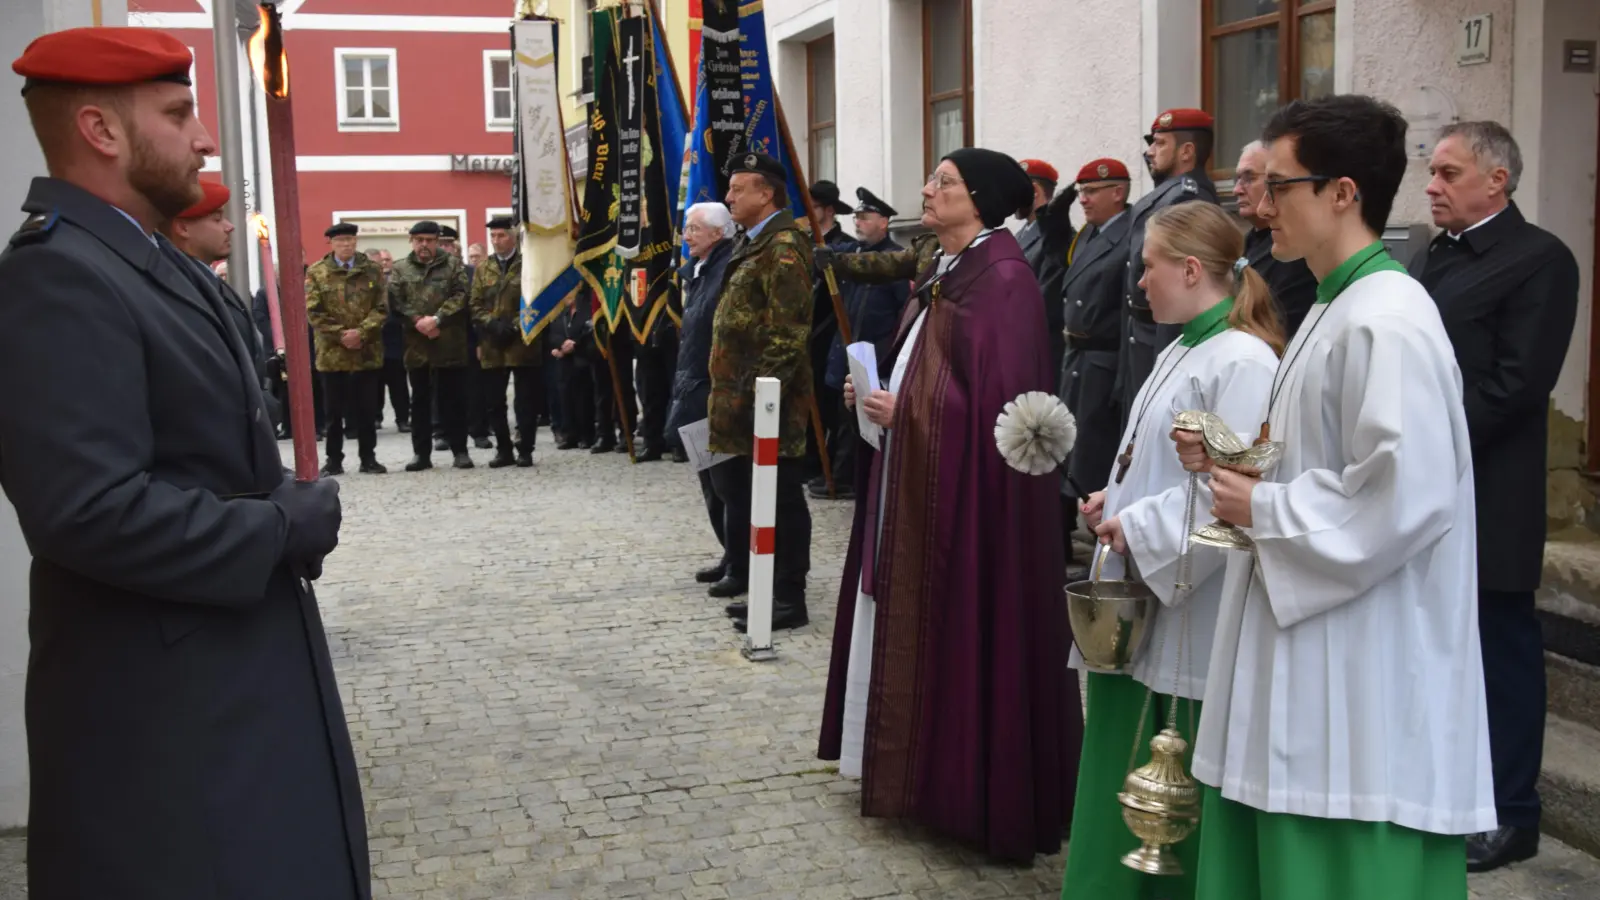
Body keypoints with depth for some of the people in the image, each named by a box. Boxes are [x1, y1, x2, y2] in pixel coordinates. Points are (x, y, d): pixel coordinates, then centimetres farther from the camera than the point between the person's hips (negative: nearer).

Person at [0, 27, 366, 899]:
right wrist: (285, 528, -18)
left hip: (235, 667, 10)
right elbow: (89, 508, -29)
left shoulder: (156, 263, 12)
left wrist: (288, 507, 0)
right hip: (159, 698, -10)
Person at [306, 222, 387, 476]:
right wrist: (340, 335, -13)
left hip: (367, 351, 0)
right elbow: (313, 312, -4)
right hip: (331, 352, 0)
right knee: (334, 410, 6)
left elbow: (381, 308, -1)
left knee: (365, 408, 6)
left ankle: (368, 458, 15)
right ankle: (334, 459, 14)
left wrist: (361, 332, -15)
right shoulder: (316, 272, 2)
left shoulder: (372, 270, 4)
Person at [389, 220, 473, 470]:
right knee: (420, 400, 8)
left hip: (450, 343, -1)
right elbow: (395, 302, -1)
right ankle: (421, 453, 14)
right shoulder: (400, 268, 9)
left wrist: (436, 319, -17)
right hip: (416, 344, 1)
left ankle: (460, 450, 10)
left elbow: (460, 296, -6)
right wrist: (418, 322, -14)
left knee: (454, 399, 3)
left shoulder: (453, 265, 7)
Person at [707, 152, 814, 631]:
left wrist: (763, 390, -23)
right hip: (738, 397, 11)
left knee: (779, 497, -4)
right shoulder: (750, 244, 18)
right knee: (736, 486, 19)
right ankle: (744, 573, 34)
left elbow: (788, 330, -21)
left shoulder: (783, 247, -14)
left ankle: (788, 599, 2)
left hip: (767, 400, -11)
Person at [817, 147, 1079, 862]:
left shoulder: (1003, 279, -16)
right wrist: (881, 394, 2)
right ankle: (919, 764, 26)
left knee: (961, 629, -2)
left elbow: (998, 395, -22)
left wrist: (905, 411, -18)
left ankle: (980, 788, 12)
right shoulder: (944, 272, 13)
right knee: (914, 623, 14)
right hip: (913, 477, 9)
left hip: (966, 485, -9)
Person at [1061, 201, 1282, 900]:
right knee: (1125, 766, 14)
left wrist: (1137, 529, -16)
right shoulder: (1176, 354, 14)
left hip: (1193, 608, -9)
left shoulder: (1241, 362, -16)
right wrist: (1115, 501, 6)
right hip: (1141, 595, 9)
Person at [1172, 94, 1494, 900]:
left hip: (1366, 679, -10)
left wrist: (1261, 508, -16)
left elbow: (1403, 498, -27)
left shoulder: (1387, 322, -19)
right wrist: (1233, 457, 5)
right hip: (1316, 664, 10)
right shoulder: (1337, 310, 13)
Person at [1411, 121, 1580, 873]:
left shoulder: (1539, 260, -8)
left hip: (1485, 498, -7)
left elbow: (1516, 383, -16)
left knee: (1500, 648, 3)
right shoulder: (1429, 259, 17)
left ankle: (1508, 814, 14)